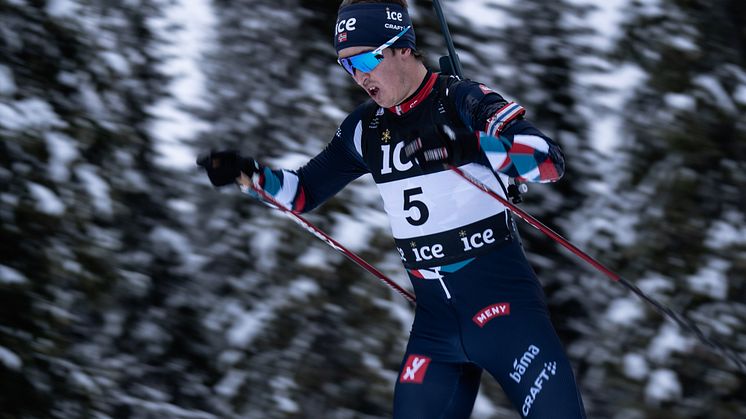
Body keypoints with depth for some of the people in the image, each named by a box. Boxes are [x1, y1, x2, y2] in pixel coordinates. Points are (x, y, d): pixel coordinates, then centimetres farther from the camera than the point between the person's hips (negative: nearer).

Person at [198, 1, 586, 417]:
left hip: (503, 302, -5)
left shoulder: (465, 102, -8)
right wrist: (249, 173, 0)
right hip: (436, 316, 5)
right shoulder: (366, 127, 8)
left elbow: (550, 160, -19)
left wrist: (469, 145, -32)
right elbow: (306, 190, 18)